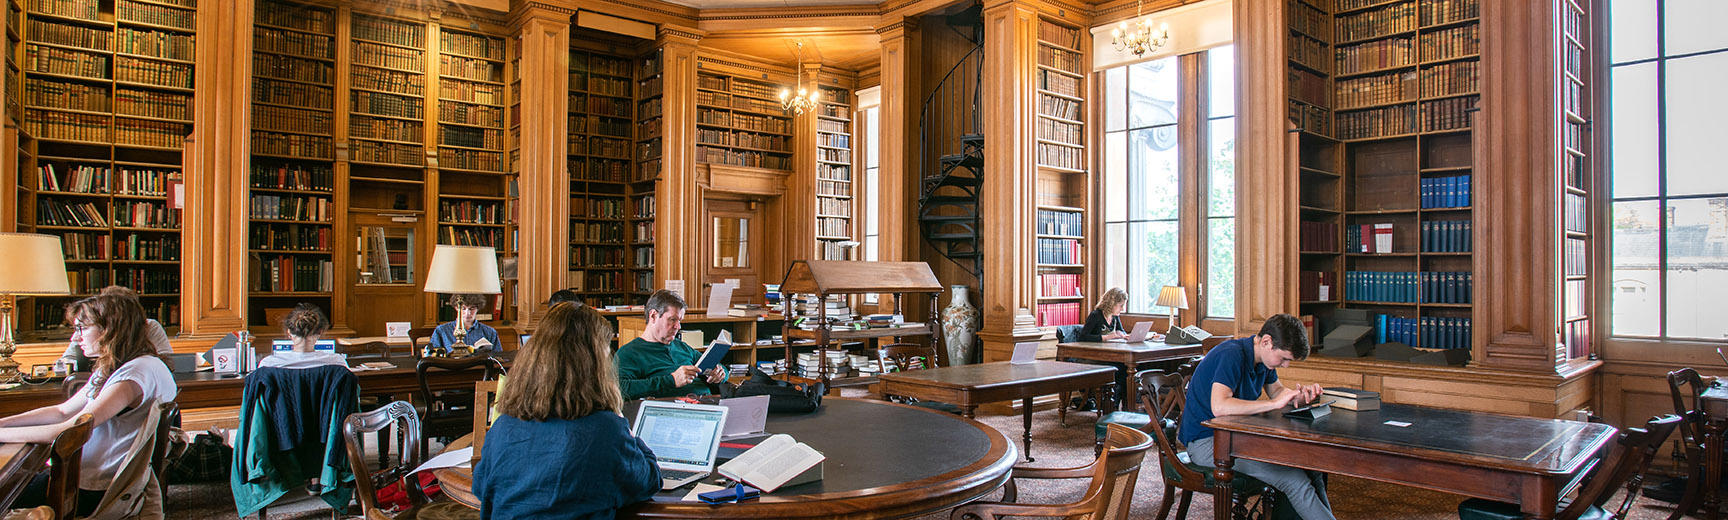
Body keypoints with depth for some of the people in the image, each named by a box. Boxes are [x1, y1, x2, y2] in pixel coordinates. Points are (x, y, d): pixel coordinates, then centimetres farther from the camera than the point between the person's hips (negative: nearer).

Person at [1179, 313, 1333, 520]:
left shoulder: (1264, 358, 5)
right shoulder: (1232, 355, -23)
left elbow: (1277, 390, 23)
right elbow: (1219, 407, -34)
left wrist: (1302, 394, 1)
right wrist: (1274, 403, -30)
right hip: (1206, 442, -9)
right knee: (1295, 480, -20)